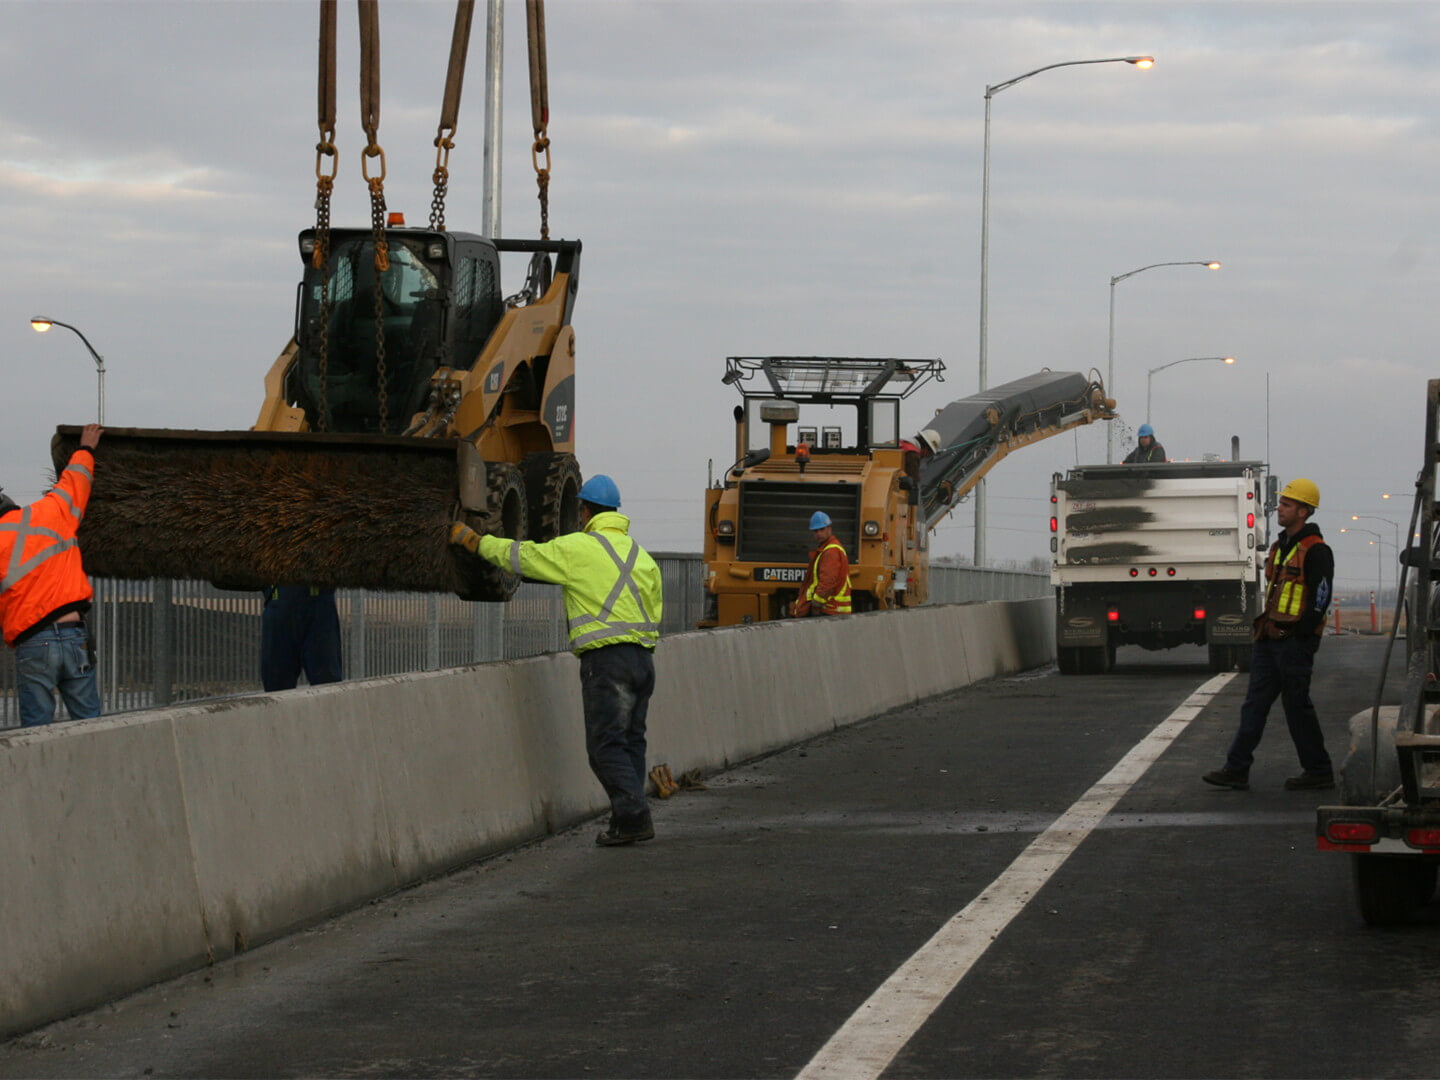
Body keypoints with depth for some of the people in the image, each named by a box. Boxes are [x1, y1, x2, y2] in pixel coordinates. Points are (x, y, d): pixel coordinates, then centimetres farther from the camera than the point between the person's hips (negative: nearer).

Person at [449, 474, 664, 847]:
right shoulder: (641, 555, 17)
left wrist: (474, 540, 17)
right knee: (629, 742, 11)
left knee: (606, 745, -7)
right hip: (643, 658, 7)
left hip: (606, 659, -7)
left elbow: (521, 557, 4)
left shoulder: (578, 549, -3)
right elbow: (656, 609, 18)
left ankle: (634, 817, -17)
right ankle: (629, 818, 8)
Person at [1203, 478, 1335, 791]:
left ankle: (1319, 772, 9)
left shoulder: (1315, 551, -12)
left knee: (1298, 706, -2)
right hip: (1270, 639, 9)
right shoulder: (1281, 546, 16)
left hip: (1294, 641, -9)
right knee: (1255, 703, 6)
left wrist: (1301, 634, -18)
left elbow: (1320, 597, -16)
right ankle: (1237, 769, 6)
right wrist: (1263, 627, 16)